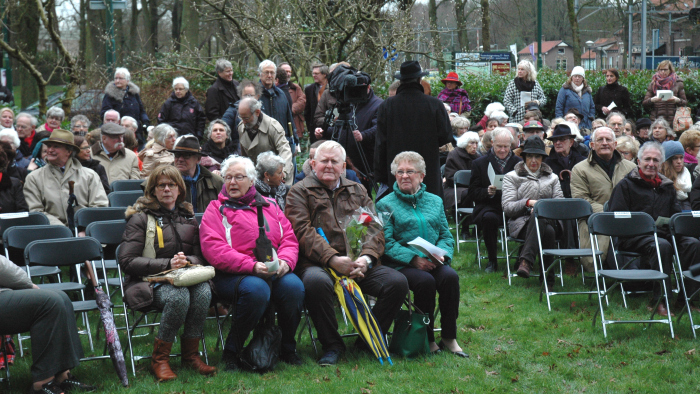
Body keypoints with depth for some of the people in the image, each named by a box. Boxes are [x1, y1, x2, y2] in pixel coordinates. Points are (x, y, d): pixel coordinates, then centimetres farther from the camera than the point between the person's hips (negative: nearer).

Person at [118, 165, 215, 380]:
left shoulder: (188, 218, 18)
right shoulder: (141, 218, 3)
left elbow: (200, 256, 18)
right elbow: (127, 261, -6)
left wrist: (187, 261, -8)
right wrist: (167, 264, -16)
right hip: (149, 282, -4)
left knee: (203, 291, -32)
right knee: (178, 296, -37)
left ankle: (190, 354, -17)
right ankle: (159, 360, -22)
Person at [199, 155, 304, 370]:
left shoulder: (269, 206, 23)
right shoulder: (216, 209, 9)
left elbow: (289, 239, 15)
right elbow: (214, 249, -7)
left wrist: (285, 261, -9)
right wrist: (252, 266, -18)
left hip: (275, 271, 4)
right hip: (233, 274, -4)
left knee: (294, 286, -28)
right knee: (256, 289, -37)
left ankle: (287, 349, -6)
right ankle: (231, 351, -18)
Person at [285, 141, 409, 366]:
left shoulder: (357, 191, 23)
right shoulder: (300, 192, 11)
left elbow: (374, 228, 11)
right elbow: (303, 231, -5)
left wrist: (366, 258, -10)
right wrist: (333, 259, -19)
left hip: (358, 264, 4)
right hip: (317, 263, -4)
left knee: (398, 282, -19)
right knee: (316, 282, -39)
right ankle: (331, 345, -16)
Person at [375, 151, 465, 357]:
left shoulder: (435, 201, 19)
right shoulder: (386, 205, 6)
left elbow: (446, 236, 14)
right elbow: (386, 243, -5)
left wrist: (441, 254, -9)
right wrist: (414, 259, -19)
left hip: (433, 263, 4)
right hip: (402, 265, -3)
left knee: (450, 277, -28)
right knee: (425, 281, -33)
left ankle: (449, 337, -18)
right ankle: (427, 338, -18)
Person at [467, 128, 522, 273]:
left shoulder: (519, 162, 16)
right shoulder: (479, 163, 12)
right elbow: (472, 194, 7)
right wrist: (487, 192, -13)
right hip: (489, 207, -1)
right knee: (489, 218, -37)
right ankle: (492, 261, -20)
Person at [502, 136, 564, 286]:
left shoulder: (552, 178, 27)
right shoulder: (512, 177, 18)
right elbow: (507, 207, 4)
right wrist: (529, 203, -13)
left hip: (548, 221, 2)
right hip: (521, 223, -2)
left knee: (539, 217, -40)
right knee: (548, 232, -38)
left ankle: (525, 261, -48)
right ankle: (548, 277, -40)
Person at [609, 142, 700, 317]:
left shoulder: (667, 186, 23)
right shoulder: (626, 185, 7)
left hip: (663, 234, 5)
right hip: (634, 238, -5)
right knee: (662, 246, -37)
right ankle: (659, 301, -33)